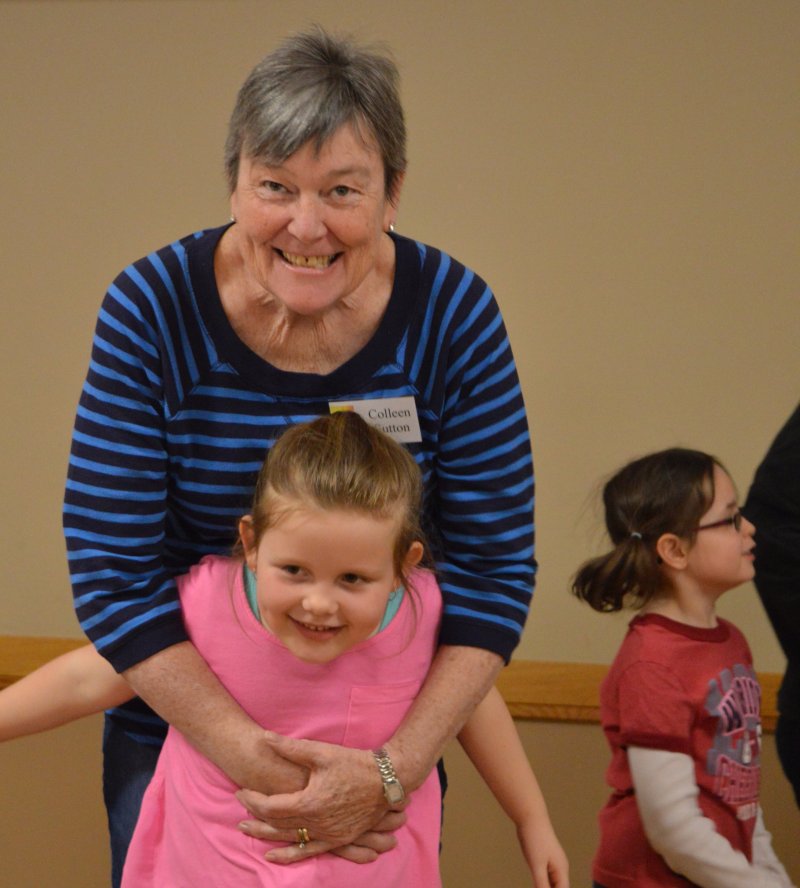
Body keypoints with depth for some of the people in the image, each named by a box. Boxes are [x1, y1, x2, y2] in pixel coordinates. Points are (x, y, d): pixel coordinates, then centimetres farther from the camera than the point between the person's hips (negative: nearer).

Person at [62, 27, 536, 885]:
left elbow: (493, 567, -12)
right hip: (177, 725, 0)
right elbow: (112, 568, -19)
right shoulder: (151, 310, -17)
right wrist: (261, 766, -27)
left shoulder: (454, 315, -14)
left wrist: (395, 769, -24)